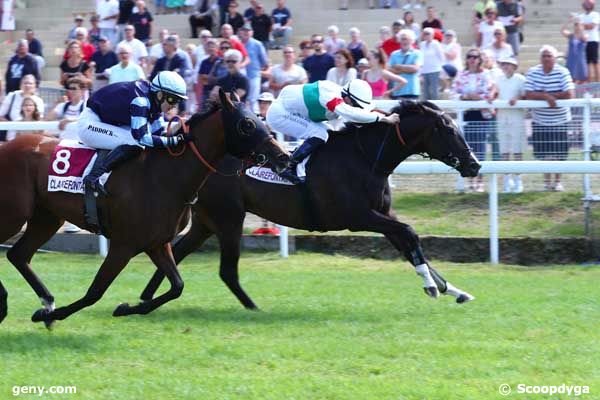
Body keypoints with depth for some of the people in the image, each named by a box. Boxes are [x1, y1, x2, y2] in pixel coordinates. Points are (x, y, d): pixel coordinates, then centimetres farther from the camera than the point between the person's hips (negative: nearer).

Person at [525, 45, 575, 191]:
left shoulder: (562, 72, -10)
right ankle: (547, 181, 19)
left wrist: (544, 94, -17)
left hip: (560, 119, -1)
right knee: (544, 153, 5)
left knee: (559, 153, 2)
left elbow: (570, 94, -20)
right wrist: (547, 96, -25)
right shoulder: (533, 72, -4)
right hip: (540, 120, 1)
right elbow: (528, 95, -12)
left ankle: (557, 181, 16)